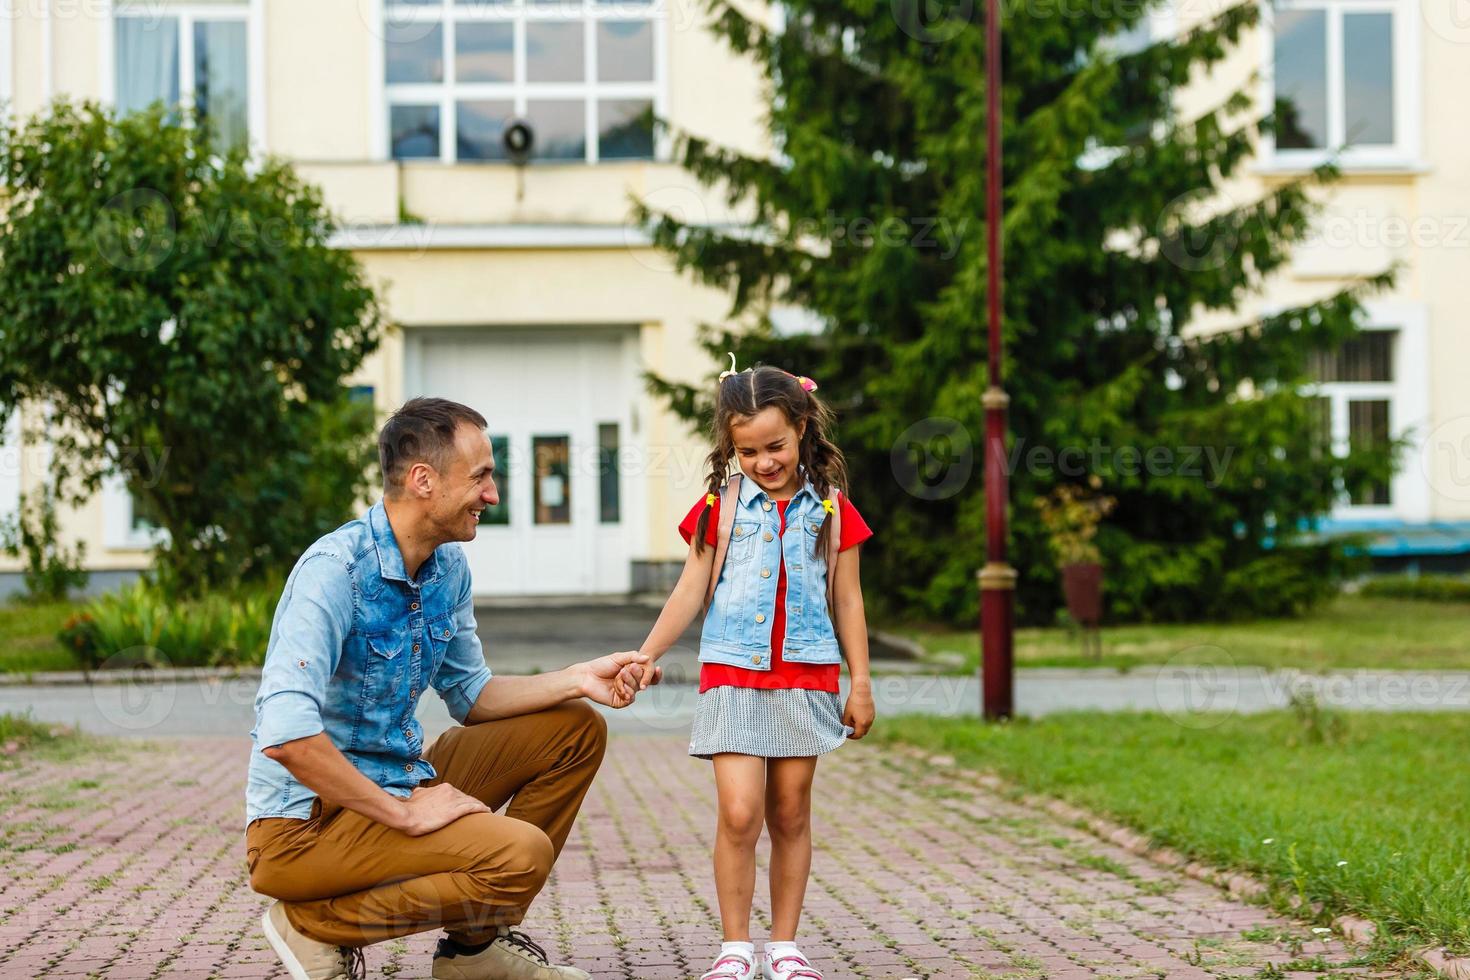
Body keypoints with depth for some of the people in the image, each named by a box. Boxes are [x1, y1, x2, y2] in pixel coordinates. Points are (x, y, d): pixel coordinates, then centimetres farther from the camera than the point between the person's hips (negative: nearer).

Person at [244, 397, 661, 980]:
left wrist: (576, 681, 1)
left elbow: (470, 695, 16)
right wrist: (403, 813, -26)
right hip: (305, 821, -9)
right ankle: (314, 926, -9)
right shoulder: (336, 570, -23)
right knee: (521, 852, -28)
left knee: (575, 730, 11)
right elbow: (284, 735, -32)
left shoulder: (448, 567, 5)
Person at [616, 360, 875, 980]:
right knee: (738, 813, -11)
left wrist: (860, 682, 7)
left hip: (806, 676, 1)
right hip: (732, 674, -1)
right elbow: (692, 591, 4)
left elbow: (847, 600, 8)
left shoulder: (830, 509, 4)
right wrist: (646, 656, -5)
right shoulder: (721, 506, 3)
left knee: (790, 816, 8)